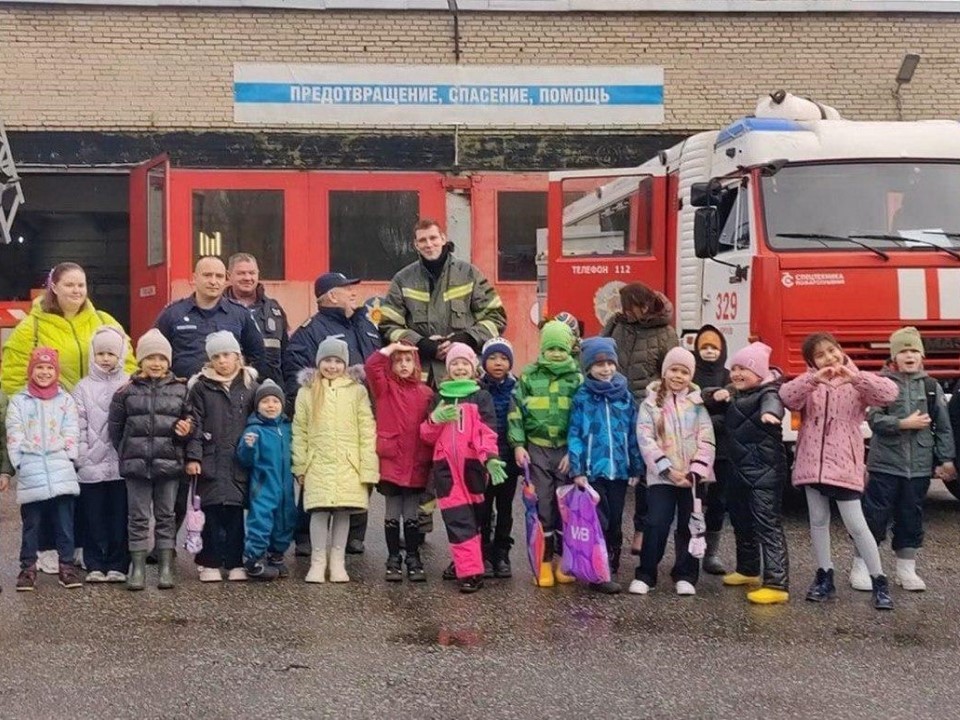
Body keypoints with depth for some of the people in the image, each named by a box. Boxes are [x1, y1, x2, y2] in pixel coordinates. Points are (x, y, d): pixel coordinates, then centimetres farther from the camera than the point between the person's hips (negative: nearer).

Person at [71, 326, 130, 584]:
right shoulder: (83, 388, 7)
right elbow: (78, 427, 2)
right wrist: (82, 458, -6)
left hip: (122, 464, -1)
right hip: (91, 466, 1)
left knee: (120, 517, 4)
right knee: (94, 519, 5)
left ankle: (118, 566, 10)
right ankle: (95, 566, 12)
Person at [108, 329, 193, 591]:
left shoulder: (181, 390, 4)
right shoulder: (127, 392, 2)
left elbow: (191, 421, 10)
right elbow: (115, 427, 7)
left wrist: (186, 430, -11)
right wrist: (126, 453, 5)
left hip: (169, 464, 1)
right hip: (136, 464, -1)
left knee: (166, 516, 8)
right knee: (138, 517, 5)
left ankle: (166, 567, 15)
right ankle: (137, 568, 11)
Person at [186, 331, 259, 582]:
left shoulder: (249, 386, 9)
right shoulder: (201, 387, 3)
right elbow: (195, 424, -1)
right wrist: (192, 456, -9)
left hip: (239, 460, 2)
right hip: (210, 460, -1)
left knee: (235, 513, 4)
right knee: (211, 513, -1)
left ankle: (235, 563, 12)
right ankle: (209, 564, 8)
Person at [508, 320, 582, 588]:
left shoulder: (578, 378, 2)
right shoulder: (529, 375, 4)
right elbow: (516, 411, 3)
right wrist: (518, 445, -6)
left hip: (567, 450, 0)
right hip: (537, 448, 0)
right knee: (541, 504, 1)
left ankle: (563, 559, 16)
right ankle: (545, 561, 8)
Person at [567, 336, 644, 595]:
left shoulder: (626, 396, 7)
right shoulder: (582, 398, -3)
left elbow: (633, 434, 10)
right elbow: (575, 436, -5)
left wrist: (637, 467, 8)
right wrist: (577, 470, -11)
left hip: (619, 469, 4)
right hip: (593, 470, -3)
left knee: (615, 522, 11)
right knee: (600, 521, -5)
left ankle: (612, 567, 22)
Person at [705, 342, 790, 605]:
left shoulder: (768, 392, -14)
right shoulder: (732, 393, 13)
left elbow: (772, 401, -37)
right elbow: (706, 400, 13)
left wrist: (769, 413, -61)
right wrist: (716, 396, -10)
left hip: (765, 470, -9)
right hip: (739, 469, 9)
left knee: (768, 524, -12)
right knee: (741, 521, 21)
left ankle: (776, 585, -15)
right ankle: (747, 570, 39)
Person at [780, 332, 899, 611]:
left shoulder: (857, 383, 1)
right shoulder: (809, 382, 7)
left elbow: (889, 393, -16)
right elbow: (787, 397, -12)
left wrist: (856, 377, -30)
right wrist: (814, 379, -27)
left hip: (844, 464, -3)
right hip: (812, 462, 3)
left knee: (855, 524, -4)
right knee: (818, 521, 10)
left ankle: (879, 582, 5)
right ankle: (825, 578, 22)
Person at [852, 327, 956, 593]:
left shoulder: (932, 387, 7)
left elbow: (944, 426, 8)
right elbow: (874, 418, -10)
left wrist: (946, 459, 4)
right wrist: (905, 424, -18)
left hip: (919, 466, 3)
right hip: (886, 463, -3)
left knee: (911, 516, 10)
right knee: (875, 514, 0)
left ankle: (906, 569, 20)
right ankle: (861, 568, 9)